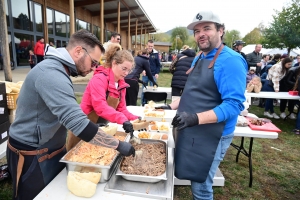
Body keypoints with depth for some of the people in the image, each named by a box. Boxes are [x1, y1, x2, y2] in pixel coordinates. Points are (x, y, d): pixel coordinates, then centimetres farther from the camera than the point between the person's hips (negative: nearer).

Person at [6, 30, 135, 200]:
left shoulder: (56, 68, 6)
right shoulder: (51, 73, -28)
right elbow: (77, 123, -36)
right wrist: (118, 145, -30)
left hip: (52, 148, 9)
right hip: (33, 156, -9)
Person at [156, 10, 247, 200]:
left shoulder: (230, 60, -17)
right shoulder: (199, 58, 11)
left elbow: (234, 104, -25)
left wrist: (196, 118, -34)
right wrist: (171, 107, 11)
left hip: (210, 135, -8)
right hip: (190, 132, 8)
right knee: (196, 181, 22)